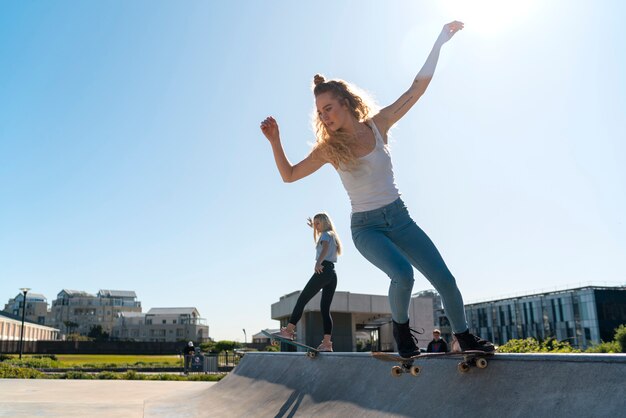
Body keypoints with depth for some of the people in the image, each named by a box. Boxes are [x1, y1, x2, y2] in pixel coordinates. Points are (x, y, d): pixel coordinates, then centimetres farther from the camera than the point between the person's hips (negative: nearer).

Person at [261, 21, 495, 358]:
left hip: (399, 217, 3)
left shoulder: (377, 125, -4)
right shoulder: (328, 149, -5)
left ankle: (465, 338, 22)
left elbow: (418, 88, -2)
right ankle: (401, 327, -1)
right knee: (402, 273, -30)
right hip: (365, 226, -2)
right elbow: (289, 174, -1)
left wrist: (439, 42, -4)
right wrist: (275, 141, -14)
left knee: (445, 280, -2)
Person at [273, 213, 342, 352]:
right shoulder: (332, 236, 28)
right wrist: (314, 229, 53)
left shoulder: (326, 234, 2)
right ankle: (327, 343, -7)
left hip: (323, 270, -9)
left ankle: (289, 330, -16)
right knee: (325, 308, 3)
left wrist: (318, 262, -40)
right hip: (332, 274, 9)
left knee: (302, 299, -10)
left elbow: (325, 247, -22)